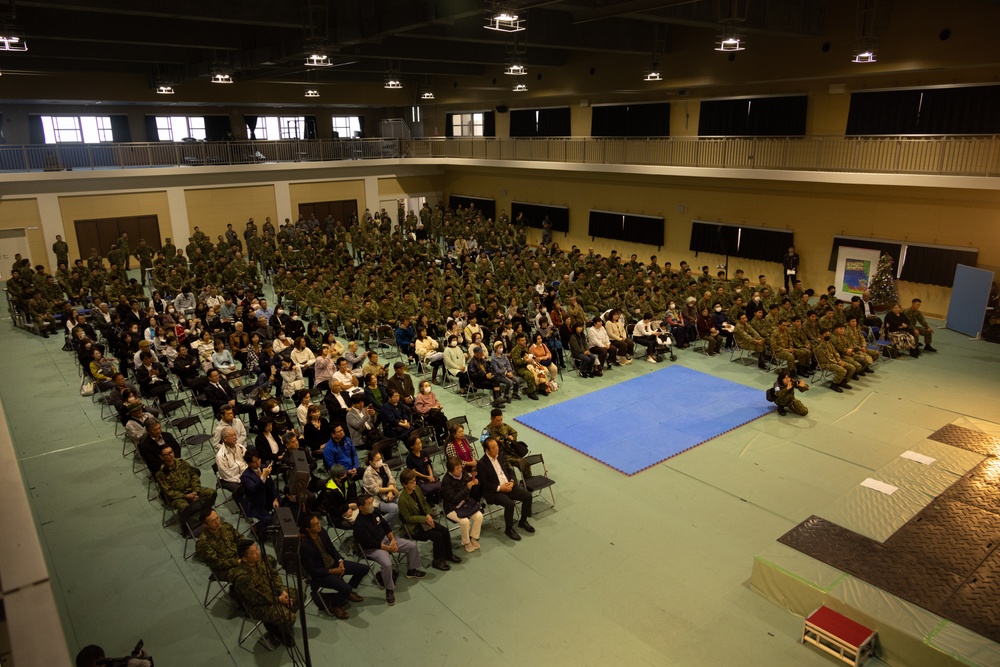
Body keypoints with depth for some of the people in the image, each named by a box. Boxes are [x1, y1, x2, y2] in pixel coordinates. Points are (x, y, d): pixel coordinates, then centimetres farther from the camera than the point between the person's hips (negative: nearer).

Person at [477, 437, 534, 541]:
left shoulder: (500, 457, 7)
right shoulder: (481, 464, -14)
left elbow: (510, 470, 16)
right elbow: (484, 484, -13)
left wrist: (511, 482, -3)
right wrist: (499, 488, -19)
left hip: (508, 486, 7)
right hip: (494, 491, -7)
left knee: (528, 496, -8)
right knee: (510, 504, -31)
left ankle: (523, 521, 13)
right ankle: (508, 529, -7)